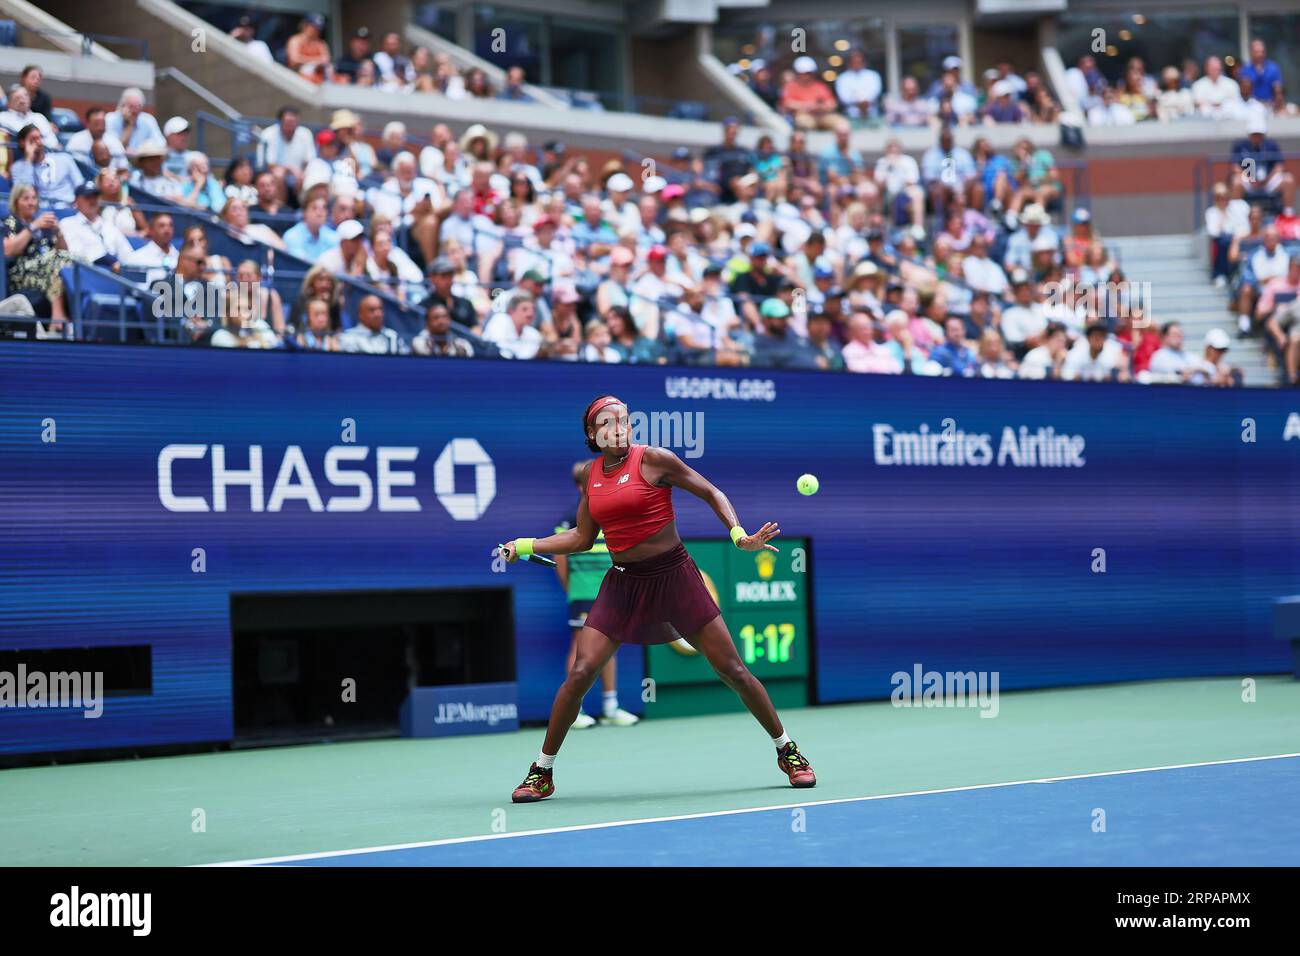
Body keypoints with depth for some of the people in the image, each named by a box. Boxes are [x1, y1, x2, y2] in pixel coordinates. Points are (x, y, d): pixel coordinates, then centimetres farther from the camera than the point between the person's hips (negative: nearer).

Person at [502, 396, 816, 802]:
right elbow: (583, 537, 17)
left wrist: (740, 536, -17)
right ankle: (541, 773, 2)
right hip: (623, 584, 3)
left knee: (733, 670, -1)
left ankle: (787, 751, 18)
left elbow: (713, 494, -3)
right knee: (580, 674, -10)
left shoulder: (652, 459, -9)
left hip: (674, 577, -3)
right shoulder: (590, 473, 6)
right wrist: (525, 546, 12)